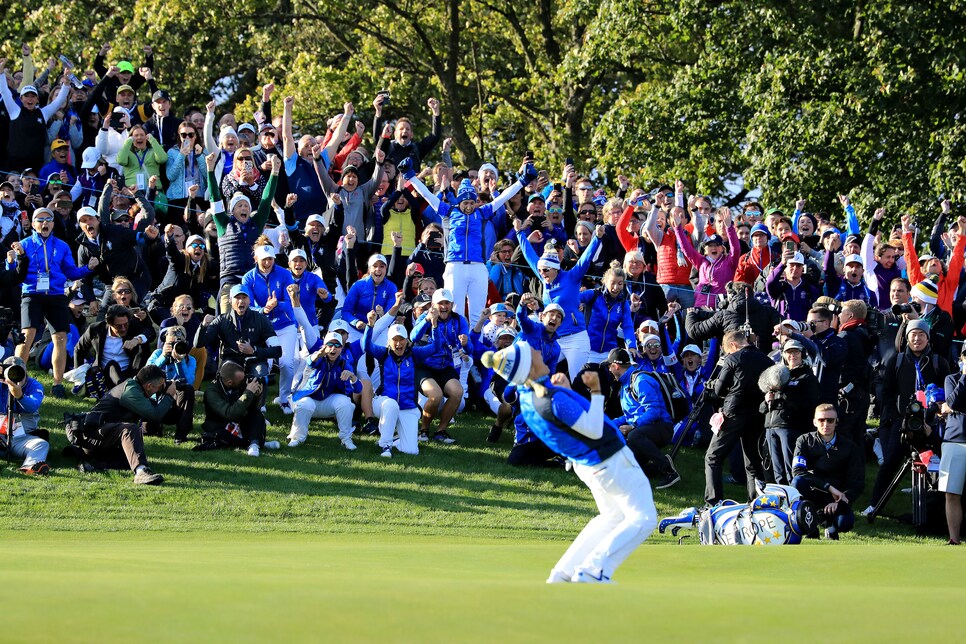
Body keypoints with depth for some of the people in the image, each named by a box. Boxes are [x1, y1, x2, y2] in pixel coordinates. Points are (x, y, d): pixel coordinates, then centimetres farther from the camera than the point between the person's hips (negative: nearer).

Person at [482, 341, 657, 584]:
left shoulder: (526, 395, -3)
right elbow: (594, 430, -25)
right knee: (643, 519, -3)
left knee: (612, 517, 26)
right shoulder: (553, 399, -30)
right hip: (612, 462, -9)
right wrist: (596, 391, -24)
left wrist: (563, 387, -4)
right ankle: (593, 571, -12)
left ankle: (563, 573, 19)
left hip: (585, 463, 9)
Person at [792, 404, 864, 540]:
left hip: (837, 498, 1)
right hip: (812, 495, -1)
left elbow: (857, 483, -3)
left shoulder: (850, 447, 1)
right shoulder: (805, 441, -1)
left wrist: (839, 503, -22)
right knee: (798, 482, -34)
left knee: (845, 523, -32)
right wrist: (829, 487, -26)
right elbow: (798, 471, -17)